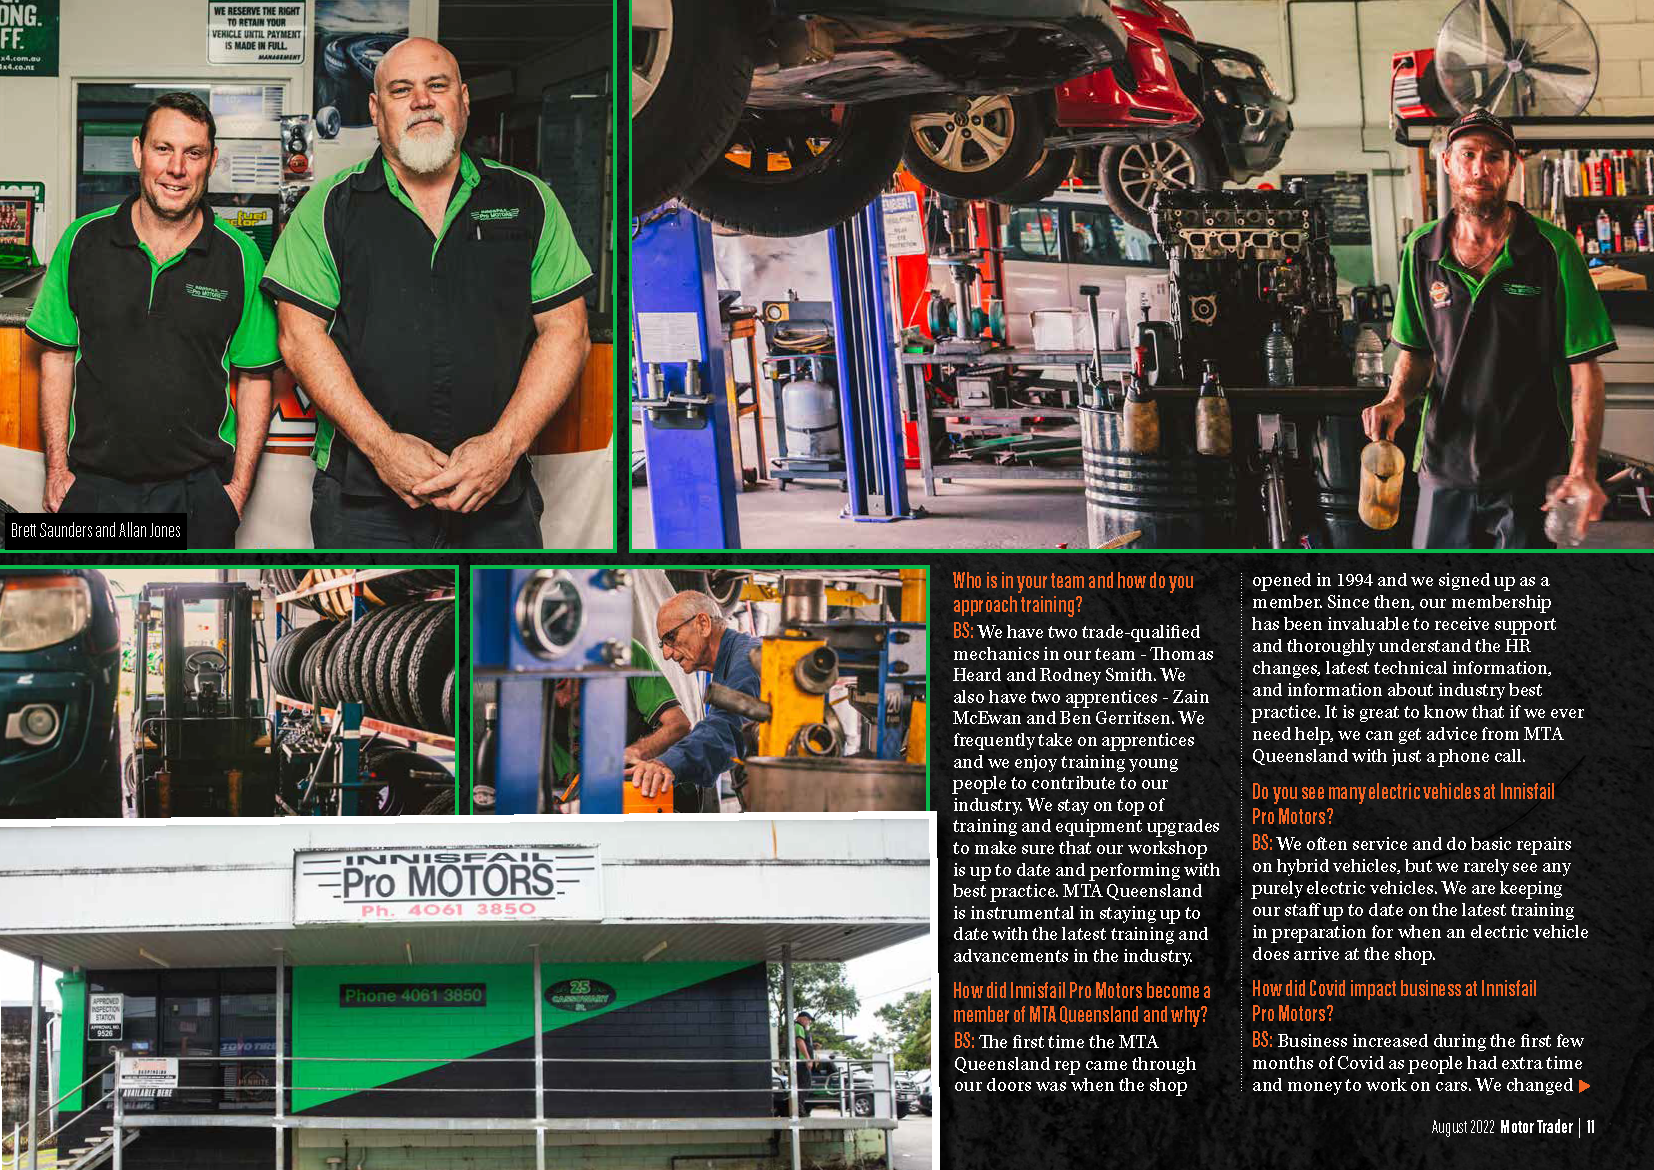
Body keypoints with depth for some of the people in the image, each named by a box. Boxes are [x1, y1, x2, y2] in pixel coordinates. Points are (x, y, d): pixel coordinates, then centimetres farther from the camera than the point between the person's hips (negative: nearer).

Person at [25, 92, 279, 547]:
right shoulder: (83, 241, 2)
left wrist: (239, 486, -3)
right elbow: (57, 357, 8)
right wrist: (57, 469, 1)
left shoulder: (239, 257, 0)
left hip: (199, 491, -1)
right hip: (94, 484, 1)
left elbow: (254, 378, 4)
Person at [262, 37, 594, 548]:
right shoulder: (331, 205, 6)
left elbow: (565, 332, 4)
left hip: (498, 490, 1)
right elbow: (301, 335, -2)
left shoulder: (527, 201, 9)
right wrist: (382, 445, -14)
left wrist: (504, 444, -10)